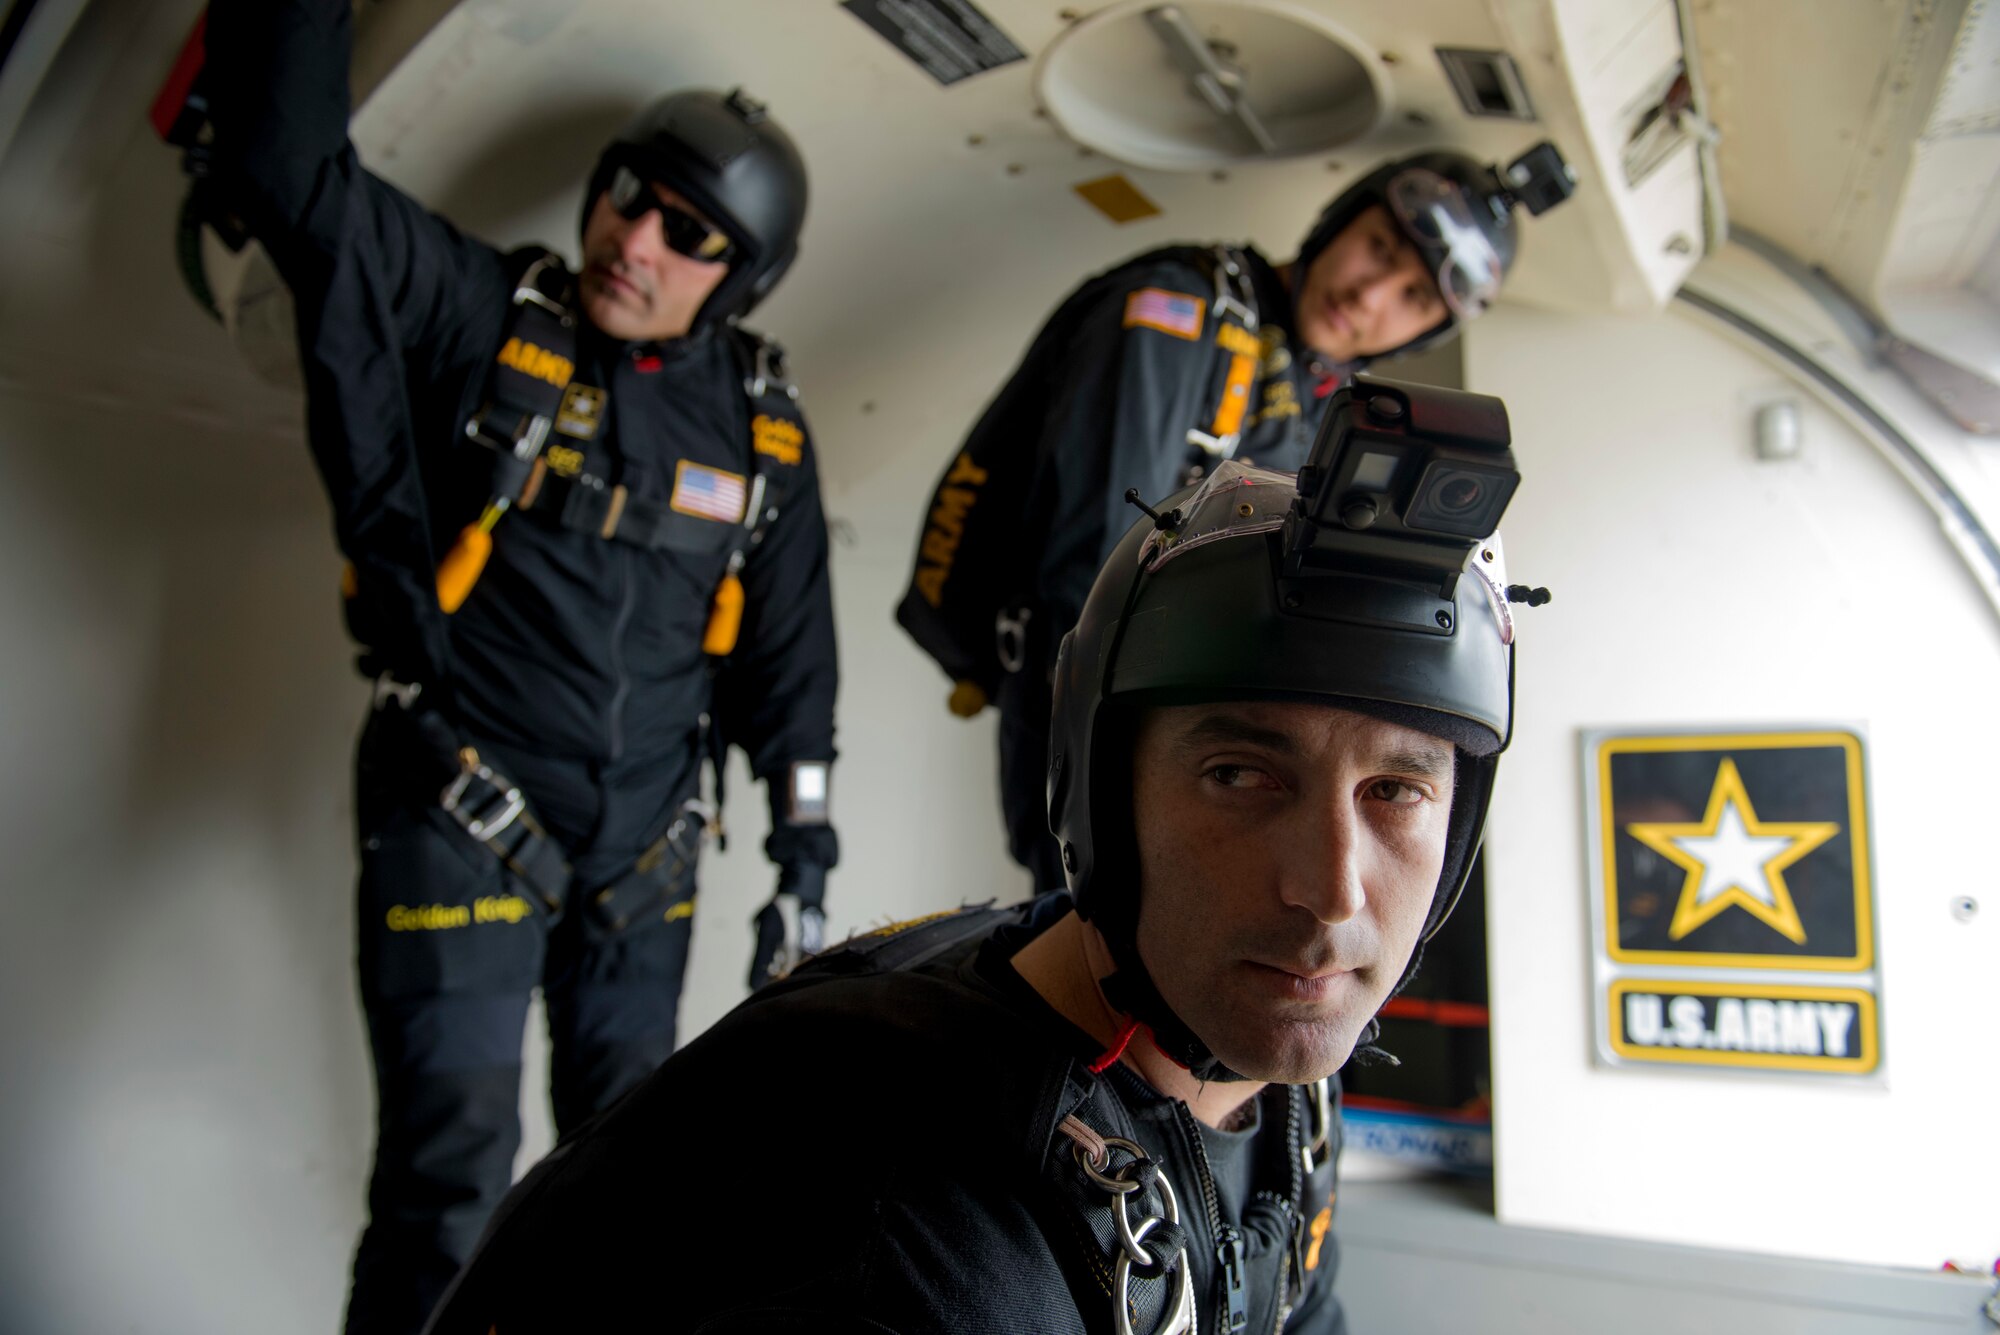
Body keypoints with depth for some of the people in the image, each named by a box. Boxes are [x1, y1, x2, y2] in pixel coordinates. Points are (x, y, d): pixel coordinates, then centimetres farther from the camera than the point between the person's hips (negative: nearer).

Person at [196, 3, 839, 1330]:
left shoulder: (762, 425, 0)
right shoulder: (473, 315, -8)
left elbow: (791, 656, 4)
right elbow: (284, 160, -18)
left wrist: (803, 856, 5)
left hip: (645, 845, 4)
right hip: (460, 816, -3)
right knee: (452, 1165, -1)